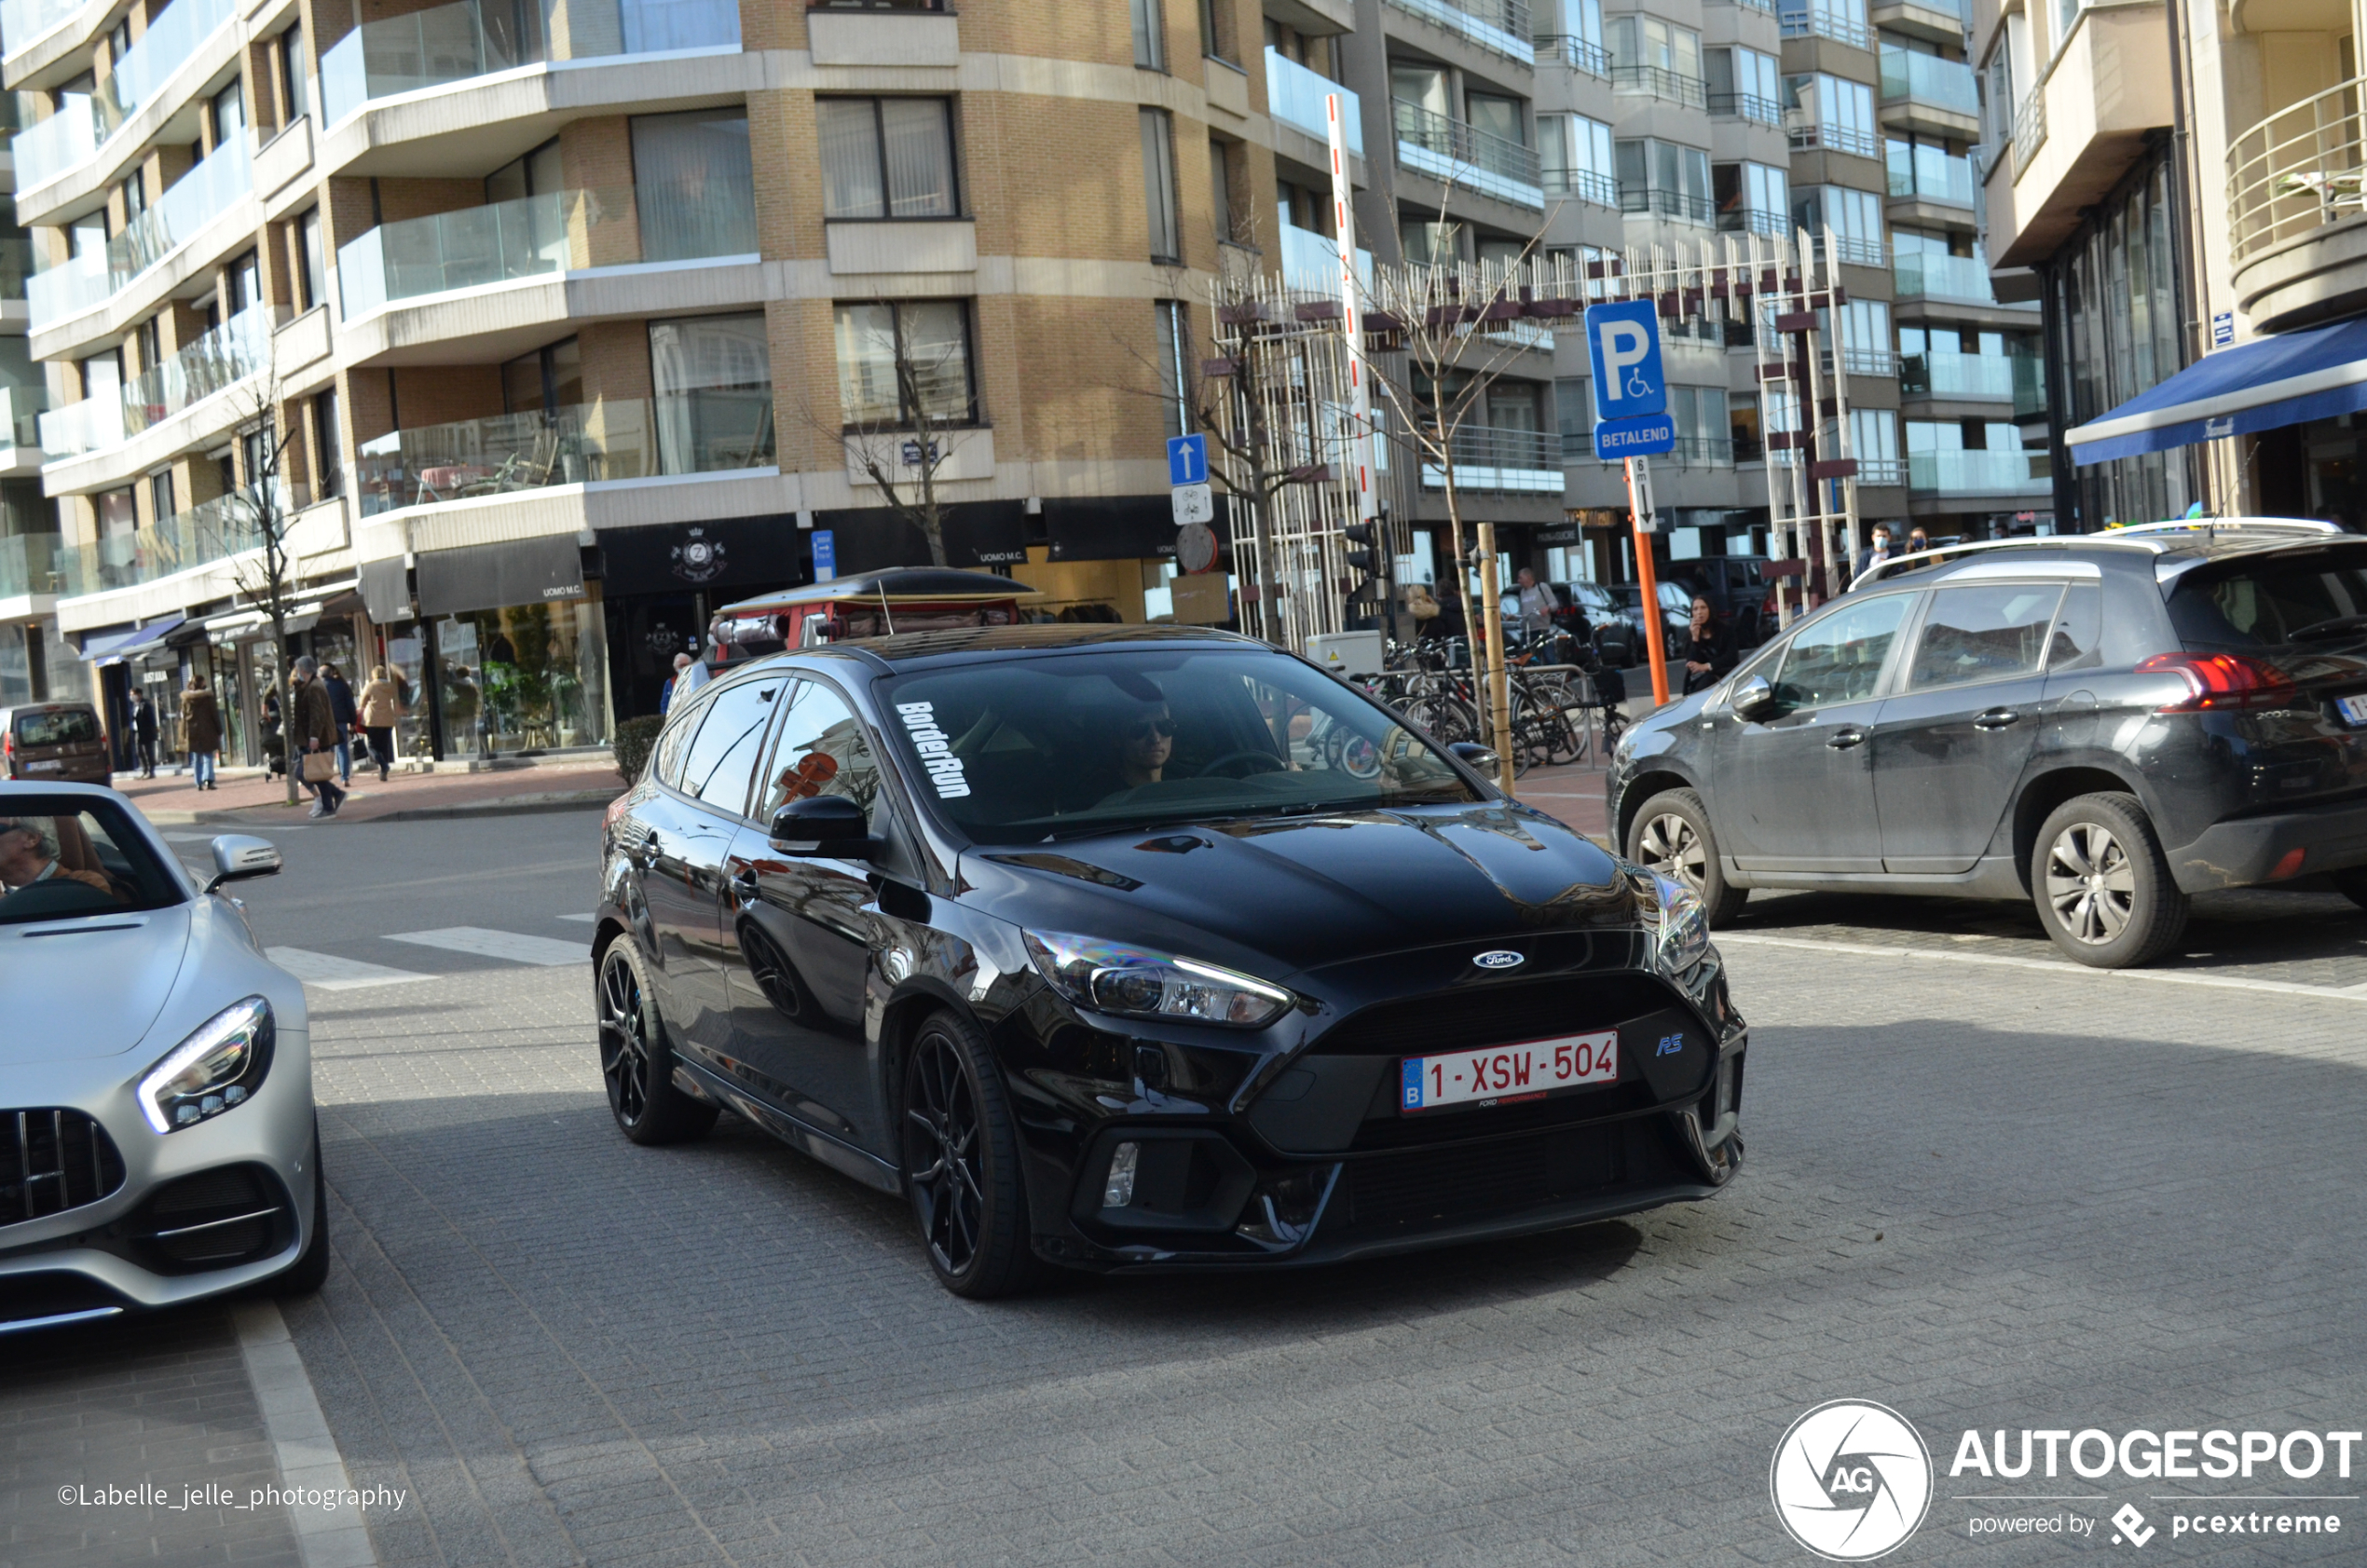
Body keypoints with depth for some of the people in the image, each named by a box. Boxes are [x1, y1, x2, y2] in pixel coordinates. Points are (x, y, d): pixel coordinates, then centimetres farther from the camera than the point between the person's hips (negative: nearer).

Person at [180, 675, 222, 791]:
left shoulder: (186, 699, 1)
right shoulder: (208, 697, -6)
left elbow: (183, 717, 3)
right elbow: (215, 715, -4)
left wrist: (184, 735, 8)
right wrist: (219, 731, 4)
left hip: (192, 732, 2)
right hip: (207, 731, -2)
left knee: (196, 759, 10)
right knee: (208, 757, 0)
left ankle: (199, 783, 8)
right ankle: (208, 779, -18)